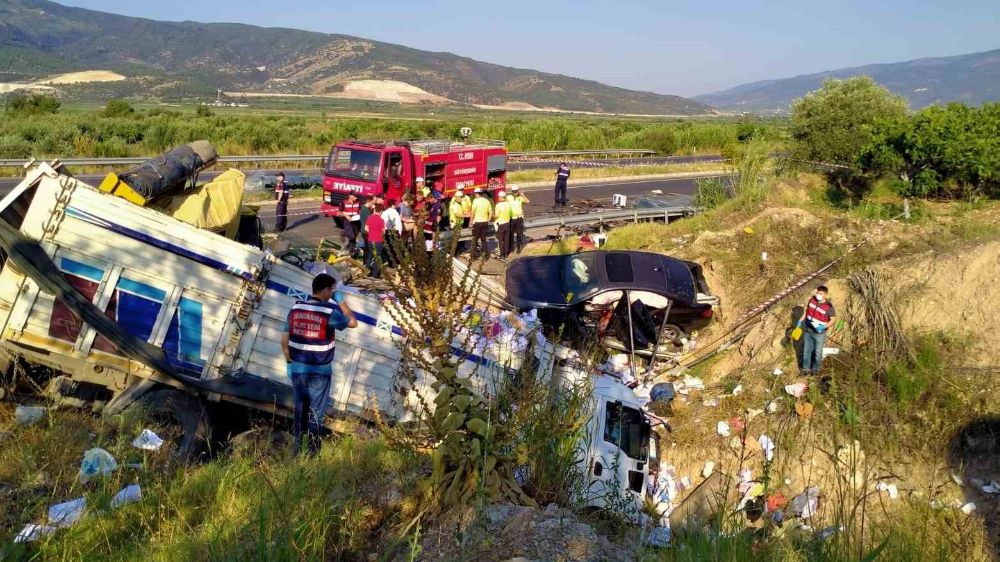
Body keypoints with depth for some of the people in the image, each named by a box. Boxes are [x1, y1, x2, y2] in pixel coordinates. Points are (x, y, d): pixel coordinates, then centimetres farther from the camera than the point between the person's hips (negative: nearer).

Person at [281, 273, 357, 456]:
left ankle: (297, 446, 27)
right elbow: (353, 322, 1)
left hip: (298, 369, 4)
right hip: (320, 372, -4)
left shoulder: (296, 308, -1)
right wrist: (341, 301, 7)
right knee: (315, 411, 9)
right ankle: (312, 450, 15)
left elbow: (284, 341, 3)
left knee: (299, 408, 19)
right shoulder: (330, 312, -15)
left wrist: (289, 362, 14)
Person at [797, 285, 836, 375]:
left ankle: (815, 369, 34)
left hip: (819, 333, -4)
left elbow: (832, 320, -12)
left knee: (817, 352, 14)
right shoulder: (812, 299, -8)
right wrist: (800, 320, 3)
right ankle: (805, 368, 33)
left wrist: (824, 327, -27)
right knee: (806, 350, 17)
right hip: (808, 331, 4)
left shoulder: (829, 306, -22)